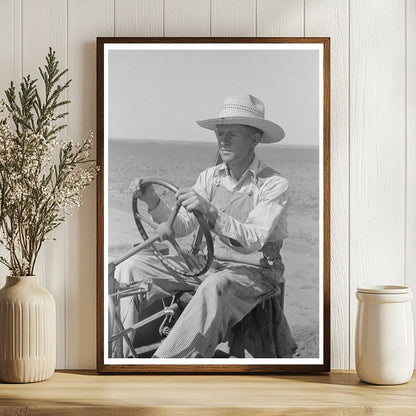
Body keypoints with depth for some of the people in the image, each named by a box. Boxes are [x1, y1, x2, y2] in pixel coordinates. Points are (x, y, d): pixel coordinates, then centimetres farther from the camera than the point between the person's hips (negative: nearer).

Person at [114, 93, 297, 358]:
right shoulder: (210, 177, 6)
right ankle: (119, 353, -12)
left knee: (215, 287, -41)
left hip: (254, 272, -6)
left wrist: (210, 212, -40)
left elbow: (253, 241, -25)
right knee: (131, 268, -9)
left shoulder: (275, 185, -11)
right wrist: (153, 202, -17)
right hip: (208, 264, 6)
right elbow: (181, 226, 1)